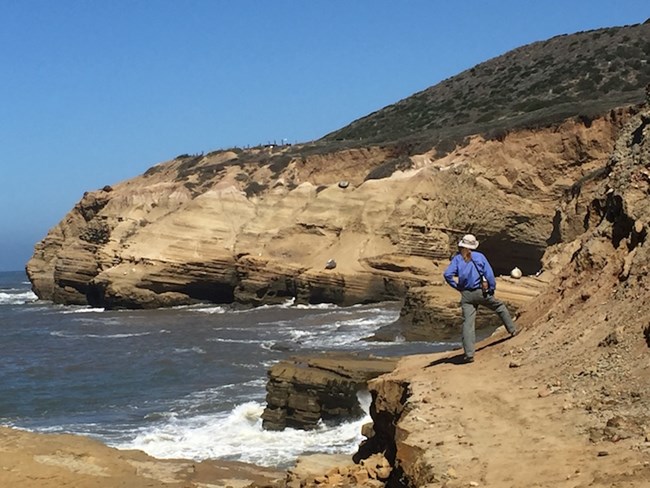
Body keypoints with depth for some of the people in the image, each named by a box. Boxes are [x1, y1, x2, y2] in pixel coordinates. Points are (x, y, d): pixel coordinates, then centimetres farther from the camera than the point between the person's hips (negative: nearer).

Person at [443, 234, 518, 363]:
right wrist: (492, 289, 7)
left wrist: (457, 287, 2)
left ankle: (469, 354, -10)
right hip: (482, 292, -1)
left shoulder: (457, 258, 2)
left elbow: (447, 274, -10)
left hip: (466, 295, 1)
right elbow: (489, 274, -4)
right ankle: (512, 329, 34)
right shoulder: (479, 256, 0)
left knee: (468, 323, -3)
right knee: (500, 307, 26)